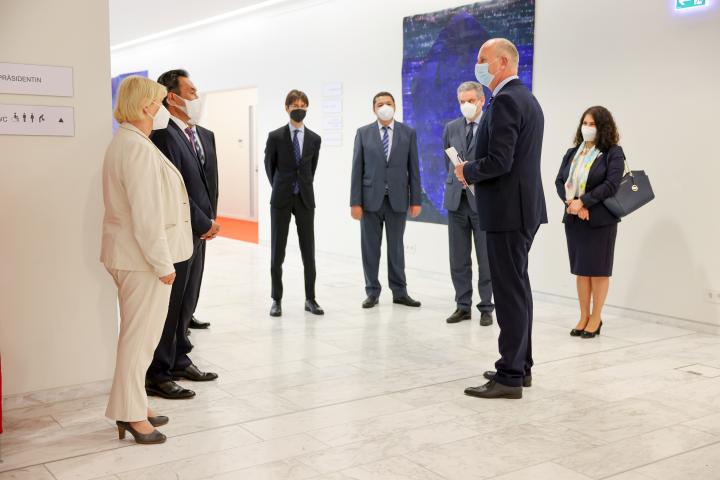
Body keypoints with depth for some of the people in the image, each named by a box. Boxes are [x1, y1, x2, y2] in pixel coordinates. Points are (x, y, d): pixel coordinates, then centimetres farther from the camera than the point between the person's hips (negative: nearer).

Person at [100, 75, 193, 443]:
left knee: (137, 334, 17)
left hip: (130, 255, 11)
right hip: (144, 258, -11)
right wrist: (163, 263, -19)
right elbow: (147, 214, -23)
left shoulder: (124, 143, 14)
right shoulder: (138, 149, -19)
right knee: (140, 336, -1)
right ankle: (131, 415, 9)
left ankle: (132, 408, 28)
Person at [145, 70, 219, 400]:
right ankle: (157, 375, 9)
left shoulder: (205, 136, 13)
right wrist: (204, 224, -13)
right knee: (168, 304, -1)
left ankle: (179, 360, 30)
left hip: (198, 233, 9)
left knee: (187, 301, 17)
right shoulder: (163, 136, -16)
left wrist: (210, 221, 5)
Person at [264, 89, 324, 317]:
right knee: (277, 251, 3)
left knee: (308, 250, 4)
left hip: (305, 198, 2)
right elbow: (269, 165, 8)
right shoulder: (275, 136, -3)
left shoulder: (314, 139, 4)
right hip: (281, 199, -2)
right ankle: (276, 300, 12)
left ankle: (310, 299, 12)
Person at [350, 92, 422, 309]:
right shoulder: (363, 133, 3)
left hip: (397, 199, 0)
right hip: (371, 198, 0)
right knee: (370, 248, 5)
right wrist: (355, 202, -5)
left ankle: (399, 292, 16)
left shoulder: (408, 133, 4)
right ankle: (372, 292, 15)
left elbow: (413, 168, 3)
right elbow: (357, 169, 0)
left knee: (396, 247, 8)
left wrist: (416, 200, -2)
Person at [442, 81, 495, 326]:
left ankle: (486, 308, 12)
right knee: (458, 258, 8)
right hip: (456, 200, 4)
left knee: (486, 259, 3)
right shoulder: (451, 128, 10)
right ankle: (463, 306, 17)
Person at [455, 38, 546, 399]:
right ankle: (520, 365, 25)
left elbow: (499, 161, -24)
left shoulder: (505, 101, -16)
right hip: (523, 206, 10)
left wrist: (467, 172, -6)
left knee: (510, 291, -6)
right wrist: (476, 173, 12)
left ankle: (510, 376, 0)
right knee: (516, 287, 16)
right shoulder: (527, 99, 16)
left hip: (508, 210, -10)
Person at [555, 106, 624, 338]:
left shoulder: (613, 153, -4)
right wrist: (570, 202, -12)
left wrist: (583, 202, -19)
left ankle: (596, 318, 11)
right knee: (580, 269, 8)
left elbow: (611, 185, -14)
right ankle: (584, 317, 16)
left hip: (600, 219, -5)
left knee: (598, 270, 2)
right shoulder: (572, 153, 12)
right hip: (574, 218, 5)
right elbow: (560, 181, 6)